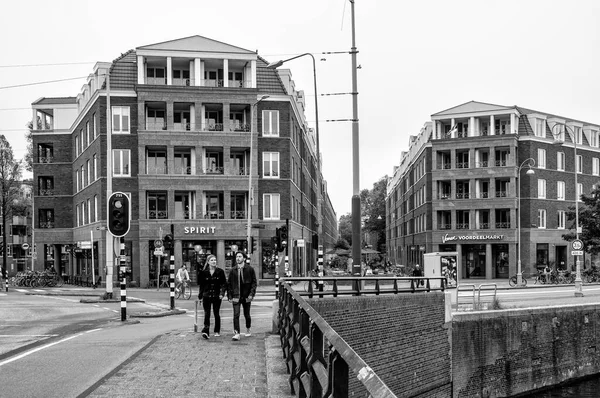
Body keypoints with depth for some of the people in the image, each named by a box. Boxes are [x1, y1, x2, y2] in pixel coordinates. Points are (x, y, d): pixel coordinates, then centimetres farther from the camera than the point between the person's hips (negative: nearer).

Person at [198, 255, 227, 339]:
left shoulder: (220, 271, 1)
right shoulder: (203, 272, 3)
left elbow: (224, 283, 2)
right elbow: (202, 285, 9)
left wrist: (222, 293, -11)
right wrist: (200, 296, 8)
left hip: (217, 296, 0)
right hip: (206, 296, 0)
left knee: (216, 313, 7)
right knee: (206, 314, -8)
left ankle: (217, 331, 19)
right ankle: (206, 331, -14)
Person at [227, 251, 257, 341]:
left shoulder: (250, 269, 0)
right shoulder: (233, 270, 4)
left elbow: (254, 282, -1)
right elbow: (229, 284, 7)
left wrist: (251, 294, -12)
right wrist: (229, 296, 0)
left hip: (246, 296, 0)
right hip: (236, 296, 0)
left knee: (246, 314, 12)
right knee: (236, 315, -11)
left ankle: (248, 330, 34)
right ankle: (236, 334, -12)